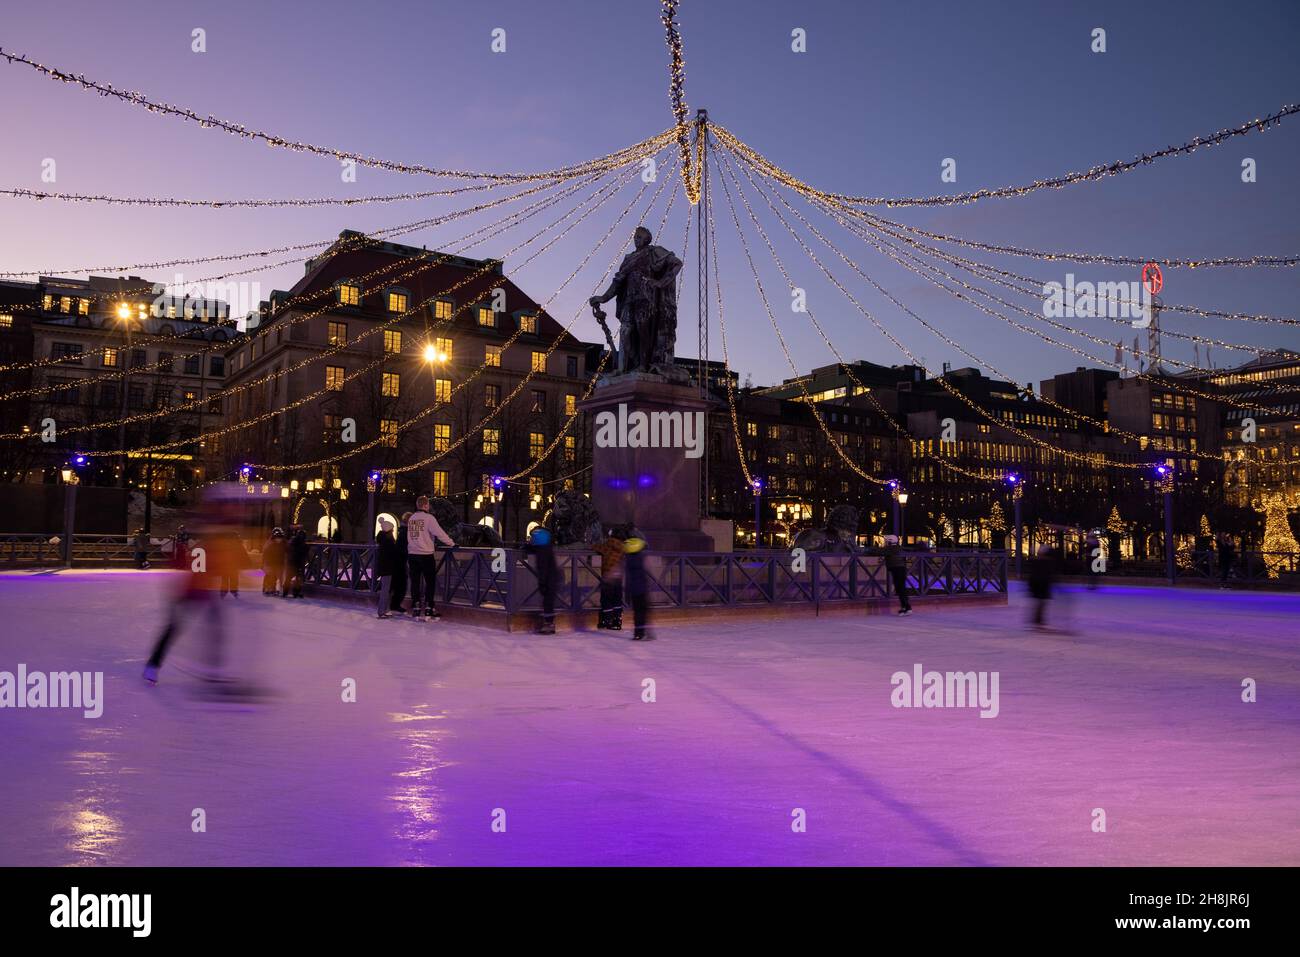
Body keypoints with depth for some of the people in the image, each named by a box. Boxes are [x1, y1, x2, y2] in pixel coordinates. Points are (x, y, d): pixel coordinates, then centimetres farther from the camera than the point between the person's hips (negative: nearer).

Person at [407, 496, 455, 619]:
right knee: (430, 582, 3)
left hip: (412, 554, 5)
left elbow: (409, 537, 12)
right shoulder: (429, 518, -11)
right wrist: (452, 544, -2)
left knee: (415, 581, 9)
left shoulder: (411, 518, 7)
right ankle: (429, 609, 3)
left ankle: (415, 609, 12)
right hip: (426, 555, -5)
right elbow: (440, 533, -14)